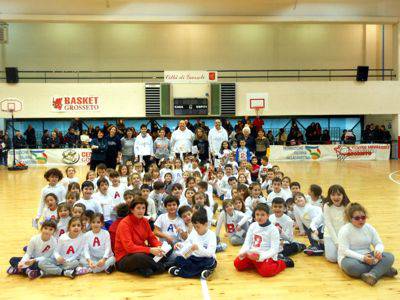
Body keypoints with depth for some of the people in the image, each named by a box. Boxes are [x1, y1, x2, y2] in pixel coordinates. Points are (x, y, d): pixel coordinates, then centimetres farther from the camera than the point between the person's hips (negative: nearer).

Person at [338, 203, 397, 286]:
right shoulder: (345, 230, -13)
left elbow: (379, 243, 5)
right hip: (350, 258, -5)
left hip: (367, 257, 5)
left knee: (389, 257, -16)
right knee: (350, 266, -40)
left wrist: (378, 251, -20)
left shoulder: (369, 228, 4)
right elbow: (344, 251, -19)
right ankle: (383, 270, -24)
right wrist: (362, 258, -29)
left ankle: (372, 275, -37)